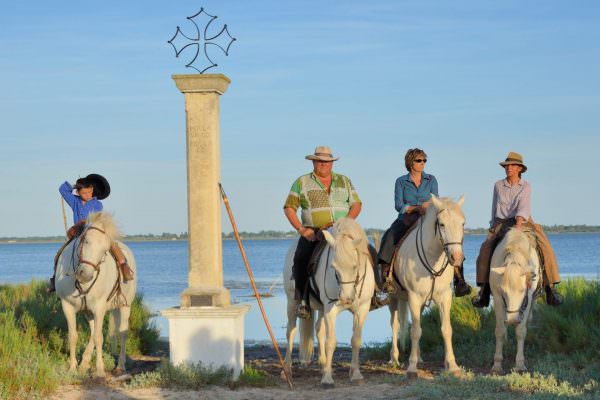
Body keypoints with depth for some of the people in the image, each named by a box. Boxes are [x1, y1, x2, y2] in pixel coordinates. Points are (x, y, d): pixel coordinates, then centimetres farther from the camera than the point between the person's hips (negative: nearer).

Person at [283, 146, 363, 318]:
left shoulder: (344, 181, 16)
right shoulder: (302, 182, 9)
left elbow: (356, 204, 13)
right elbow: (289, 208, 5)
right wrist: (301, 229, -9)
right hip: (313, 233, -2)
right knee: (301, 259, -29)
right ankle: (303, 301, -17)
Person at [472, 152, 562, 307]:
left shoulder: (526, 186, 1)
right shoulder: (498, 185, 7)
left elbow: (524, 207, -15)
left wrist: (519, 222, -33)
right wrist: (493, 229, 21)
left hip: (522, 222, -1)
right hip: (501, 223, 1)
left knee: (545, 248, -23)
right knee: (485, 250, -25)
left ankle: (550, 289, -18)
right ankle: (483, 291, -23)